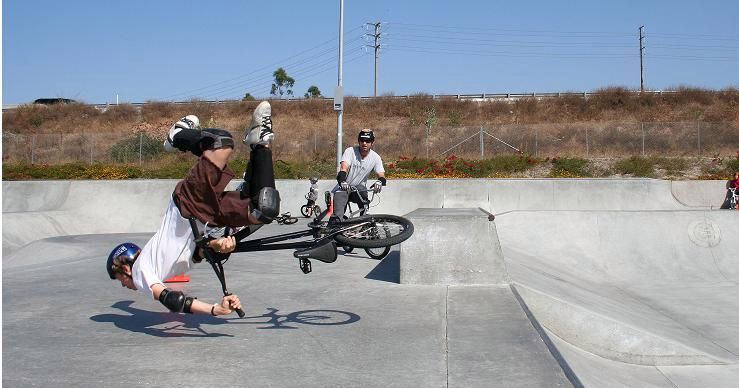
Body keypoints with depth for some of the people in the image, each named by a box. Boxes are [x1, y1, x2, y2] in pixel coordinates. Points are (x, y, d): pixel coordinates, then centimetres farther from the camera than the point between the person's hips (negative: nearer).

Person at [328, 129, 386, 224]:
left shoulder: (375, 158, -6)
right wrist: (343, 182, -50)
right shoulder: (350, 151, -14)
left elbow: (382, 176, -14)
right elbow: (343, 168, -28)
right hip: (343, 187, -2)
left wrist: (379, 182, -42)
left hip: (359, 186, 2)